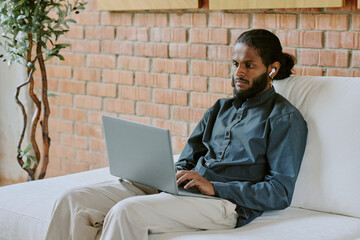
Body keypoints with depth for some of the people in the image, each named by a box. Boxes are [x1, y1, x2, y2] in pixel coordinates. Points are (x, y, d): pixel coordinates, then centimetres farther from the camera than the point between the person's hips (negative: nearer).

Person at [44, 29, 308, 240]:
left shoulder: (286, 119, 3)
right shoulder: (221, 108, 25)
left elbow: (281, 192, -7)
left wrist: (214, 187, -16)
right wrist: (175, 175, -2)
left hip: (227, 202, -7)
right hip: (184, 186, 7)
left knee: (126, 210, -34)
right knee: (73, 201, -12)